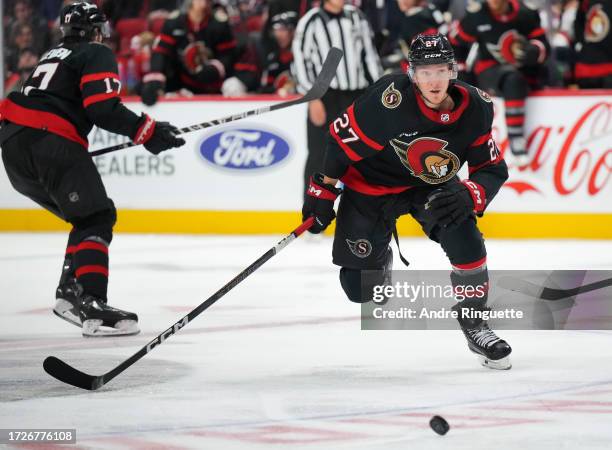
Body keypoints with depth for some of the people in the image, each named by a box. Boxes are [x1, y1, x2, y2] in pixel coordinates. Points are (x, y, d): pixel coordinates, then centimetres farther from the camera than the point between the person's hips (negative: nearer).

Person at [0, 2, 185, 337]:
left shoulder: (52, 56, 29)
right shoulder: (97, 55, 4)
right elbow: (103, 108, -12)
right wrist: (147, 132, -8)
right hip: (50, 144, -8)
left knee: (85, 216, 19)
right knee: (96, 218, -9)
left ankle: (69, 292, 10)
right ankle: (91, 305, -26)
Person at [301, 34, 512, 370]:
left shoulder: (475, 109, -19)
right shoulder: (391, 99, -32)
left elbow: (493, 169, -10)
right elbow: (342, 138, -19)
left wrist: (469, 195, -31)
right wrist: (323, 191, -13)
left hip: (432, 185, 2)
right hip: (370, 184, -2)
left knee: (464, 238, -25)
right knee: (360, 287, -1)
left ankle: (474, 323, -3)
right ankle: (380, 259, 39)